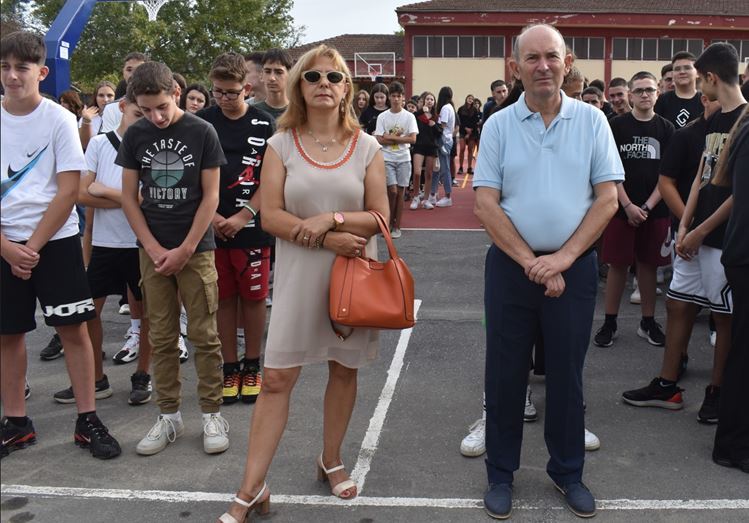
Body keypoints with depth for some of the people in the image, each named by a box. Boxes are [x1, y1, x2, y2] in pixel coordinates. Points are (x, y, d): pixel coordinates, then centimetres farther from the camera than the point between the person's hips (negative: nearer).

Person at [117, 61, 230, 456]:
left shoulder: (202, 132, -4)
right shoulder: (135, 135, 3)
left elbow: (210, 196, -4)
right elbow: (129, 197, 5)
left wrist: (185, 250, -9)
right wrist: (154, 249, -5)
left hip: (196, 249, -2)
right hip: (153, 250, 3)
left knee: (204, 335, 1)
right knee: (161, 337, 7)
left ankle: (212, 413, 13)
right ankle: (168, 415, 18)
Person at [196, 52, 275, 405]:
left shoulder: (264, 125, -1)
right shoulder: (202, 123, 4)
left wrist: (242, 217, -11)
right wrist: (212, 217, -7)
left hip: (252, 228, -1)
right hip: (212, 228, 1)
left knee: (254, 298, 6)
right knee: (224, 299, 9)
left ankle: (251, 367, 21)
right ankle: (229, 368, 21)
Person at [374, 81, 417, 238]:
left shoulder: (409, 116, 1)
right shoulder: (382, 116, 2)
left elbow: (413, 138, -8)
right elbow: (379, 139, -5)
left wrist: (391, 137, -10)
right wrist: (400, 138, -10)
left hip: (403, 158, 1)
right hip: (387, 158, -1)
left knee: (400, 192, 3)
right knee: (392, 190, -10)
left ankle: (397, 226, 12)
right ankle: (389, 222, 9)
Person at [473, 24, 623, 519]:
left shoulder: (592, 121, 0)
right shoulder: (498, 126, -1)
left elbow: (608, 198, -3)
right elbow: (486, 203, -6)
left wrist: (563, 258, -12)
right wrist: (531, 262, -12)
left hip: (574, 265, 0)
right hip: (511, 265, 0)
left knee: (567, 373, 11)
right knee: (505, 373, 8)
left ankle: (568, 471, 29)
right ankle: (501, 473, 24)